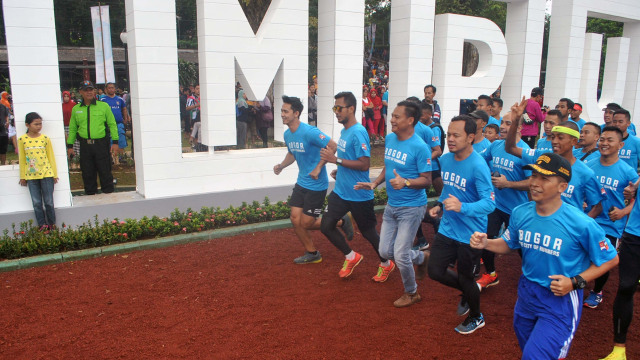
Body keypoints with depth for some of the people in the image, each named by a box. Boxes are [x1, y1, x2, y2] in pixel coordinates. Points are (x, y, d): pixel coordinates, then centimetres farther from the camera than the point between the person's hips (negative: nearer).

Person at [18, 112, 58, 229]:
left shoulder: (45, 138, -1)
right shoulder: (22, 140, 0)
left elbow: (51, 157, 6)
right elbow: (22, 160, 6)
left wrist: (54, 174, 7)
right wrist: (22, 177, 9)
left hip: (46, 174, -1)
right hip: (31, 175, 1)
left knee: (49, 201, 4)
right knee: (36, 203, 5)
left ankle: (52, 224, 16)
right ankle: (42, 225, 14)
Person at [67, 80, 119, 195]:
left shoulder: (104, 106, 2)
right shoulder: (76, 109, 10)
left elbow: (112, 124, 3)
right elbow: (72, 129, 14)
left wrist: (115, 142, -3)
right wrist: (70, 146, 11)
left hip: (101, 143, -2)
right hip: (85, 145, 2)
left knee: (105, 171, 1)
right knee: (87, 172, 8)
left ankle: (108, 193, 13)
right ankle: (90, 193, 21)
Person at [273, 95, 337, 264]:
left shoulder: (309, 132, -22)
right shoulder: (287, 134, 5)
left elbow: (332, 146, -23)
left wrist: (318, 168, -23)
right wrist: (281, 166, 4)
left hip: (316, 185, -8)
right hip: (301, 183, 8)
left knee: (306, 223, -2)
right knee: (295, 219, 5)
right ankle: (312, 253, 24)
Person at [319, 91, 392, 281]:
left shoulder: (358, 132, -20)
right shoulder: (344, 131, 8)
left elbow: (364, 164, -26)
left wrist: (336, 160, -25)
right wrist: (340, 170, 8)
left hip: (359, 194, -8)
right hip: (341, 191, 8)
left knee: (368, 231, 8)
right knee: (326, 225, 4)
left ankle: (386, 264, 34)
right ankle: (351, 257, 25)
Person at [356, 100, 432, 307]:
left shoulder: (420, 147, -19)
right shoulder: (389, 139, 3)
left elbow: (427, 180, -17)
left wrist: (405, 182, -34)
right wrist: (374, 184, 3)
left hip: (411, 207, -7)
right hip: (391, 205, 8)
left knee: (400, 255, -4)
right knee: (385, 251, 12)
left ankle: (411, 293, 24)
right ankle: (421, 258, 41)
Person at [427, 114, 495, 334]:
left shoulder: (478, 166, -23)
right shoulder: (445, 160, -1)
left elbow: (490, 203, -27)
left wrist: (462, 207, -41)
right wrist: (440, 205, 5)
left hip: (470, 234, -6)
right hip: (447, 229, 6)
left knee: (465, 279, 11)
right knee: (435, 271, 10)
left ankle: (476, 318, 40)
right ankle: (468, 292, 40)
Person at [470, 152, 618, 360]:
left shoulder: (581, 224, -23)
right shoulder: (520, 213, -9)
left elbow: (611, 259, -10)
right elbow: (508, 245, 8)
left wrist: (576, 282, -20)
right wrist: (486, 243, -12)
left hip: (561, 299, -5)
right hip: (526, 293, 6)